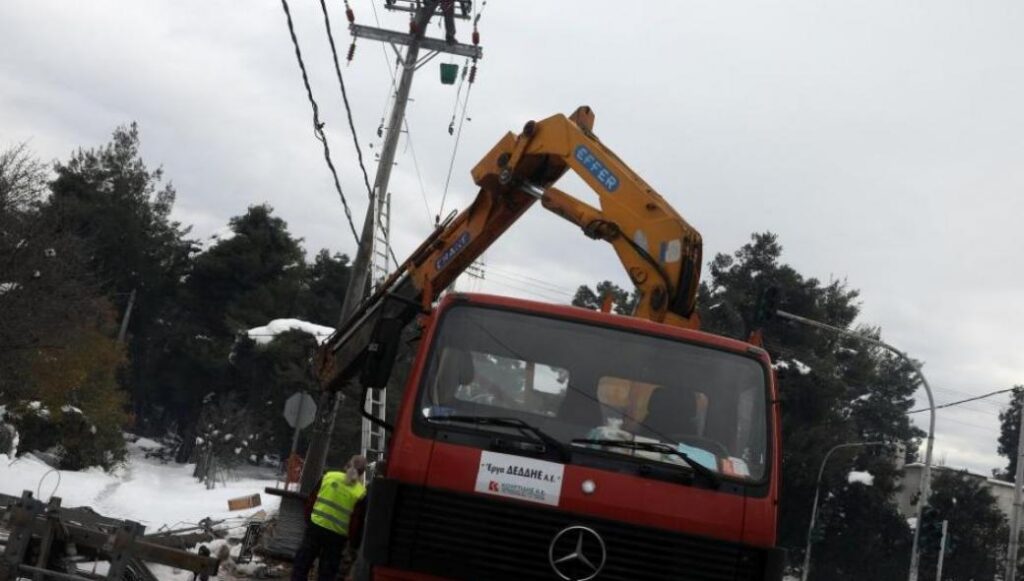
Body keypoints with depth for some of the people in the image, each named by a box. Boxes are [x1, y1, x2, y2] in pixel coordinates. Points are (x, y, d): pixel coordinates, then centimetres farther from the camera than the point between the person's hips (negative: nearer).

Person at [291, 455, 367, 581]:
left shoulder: (329, 476, 0)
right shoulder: (361, 492, -7)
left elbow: (311, 501, 6)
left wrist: (308, 520, 17)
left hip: (316, 527, 2)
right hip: (337, 535, -1)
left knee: (302, 562, 14)